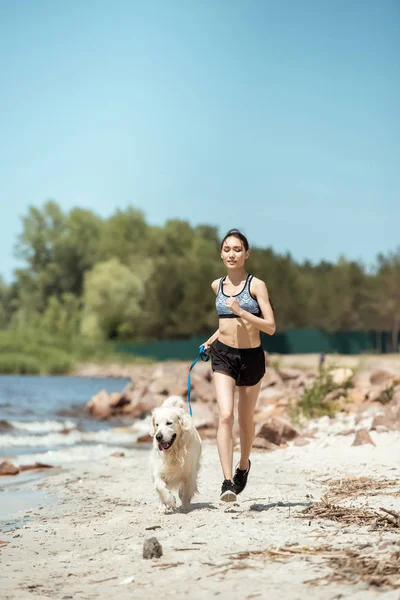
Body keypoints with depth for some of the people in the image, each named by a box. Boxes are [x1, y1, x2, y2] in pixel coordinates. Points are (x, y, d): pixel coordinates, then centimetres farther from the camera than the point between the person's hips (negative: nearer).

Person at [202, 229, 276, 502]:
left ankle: (244, 464, 42)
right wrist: (213, 338, 10)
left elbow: (270, 327, -14)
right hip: (223, 356, 2)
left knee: (246, 420, 14)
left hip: (252, 357, -2)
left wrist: (241, 312, -23)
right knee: (225, 416, -16)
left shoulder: (256, 285, -9)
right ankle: (227, 481, -19)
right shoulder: (217, 285, 5)